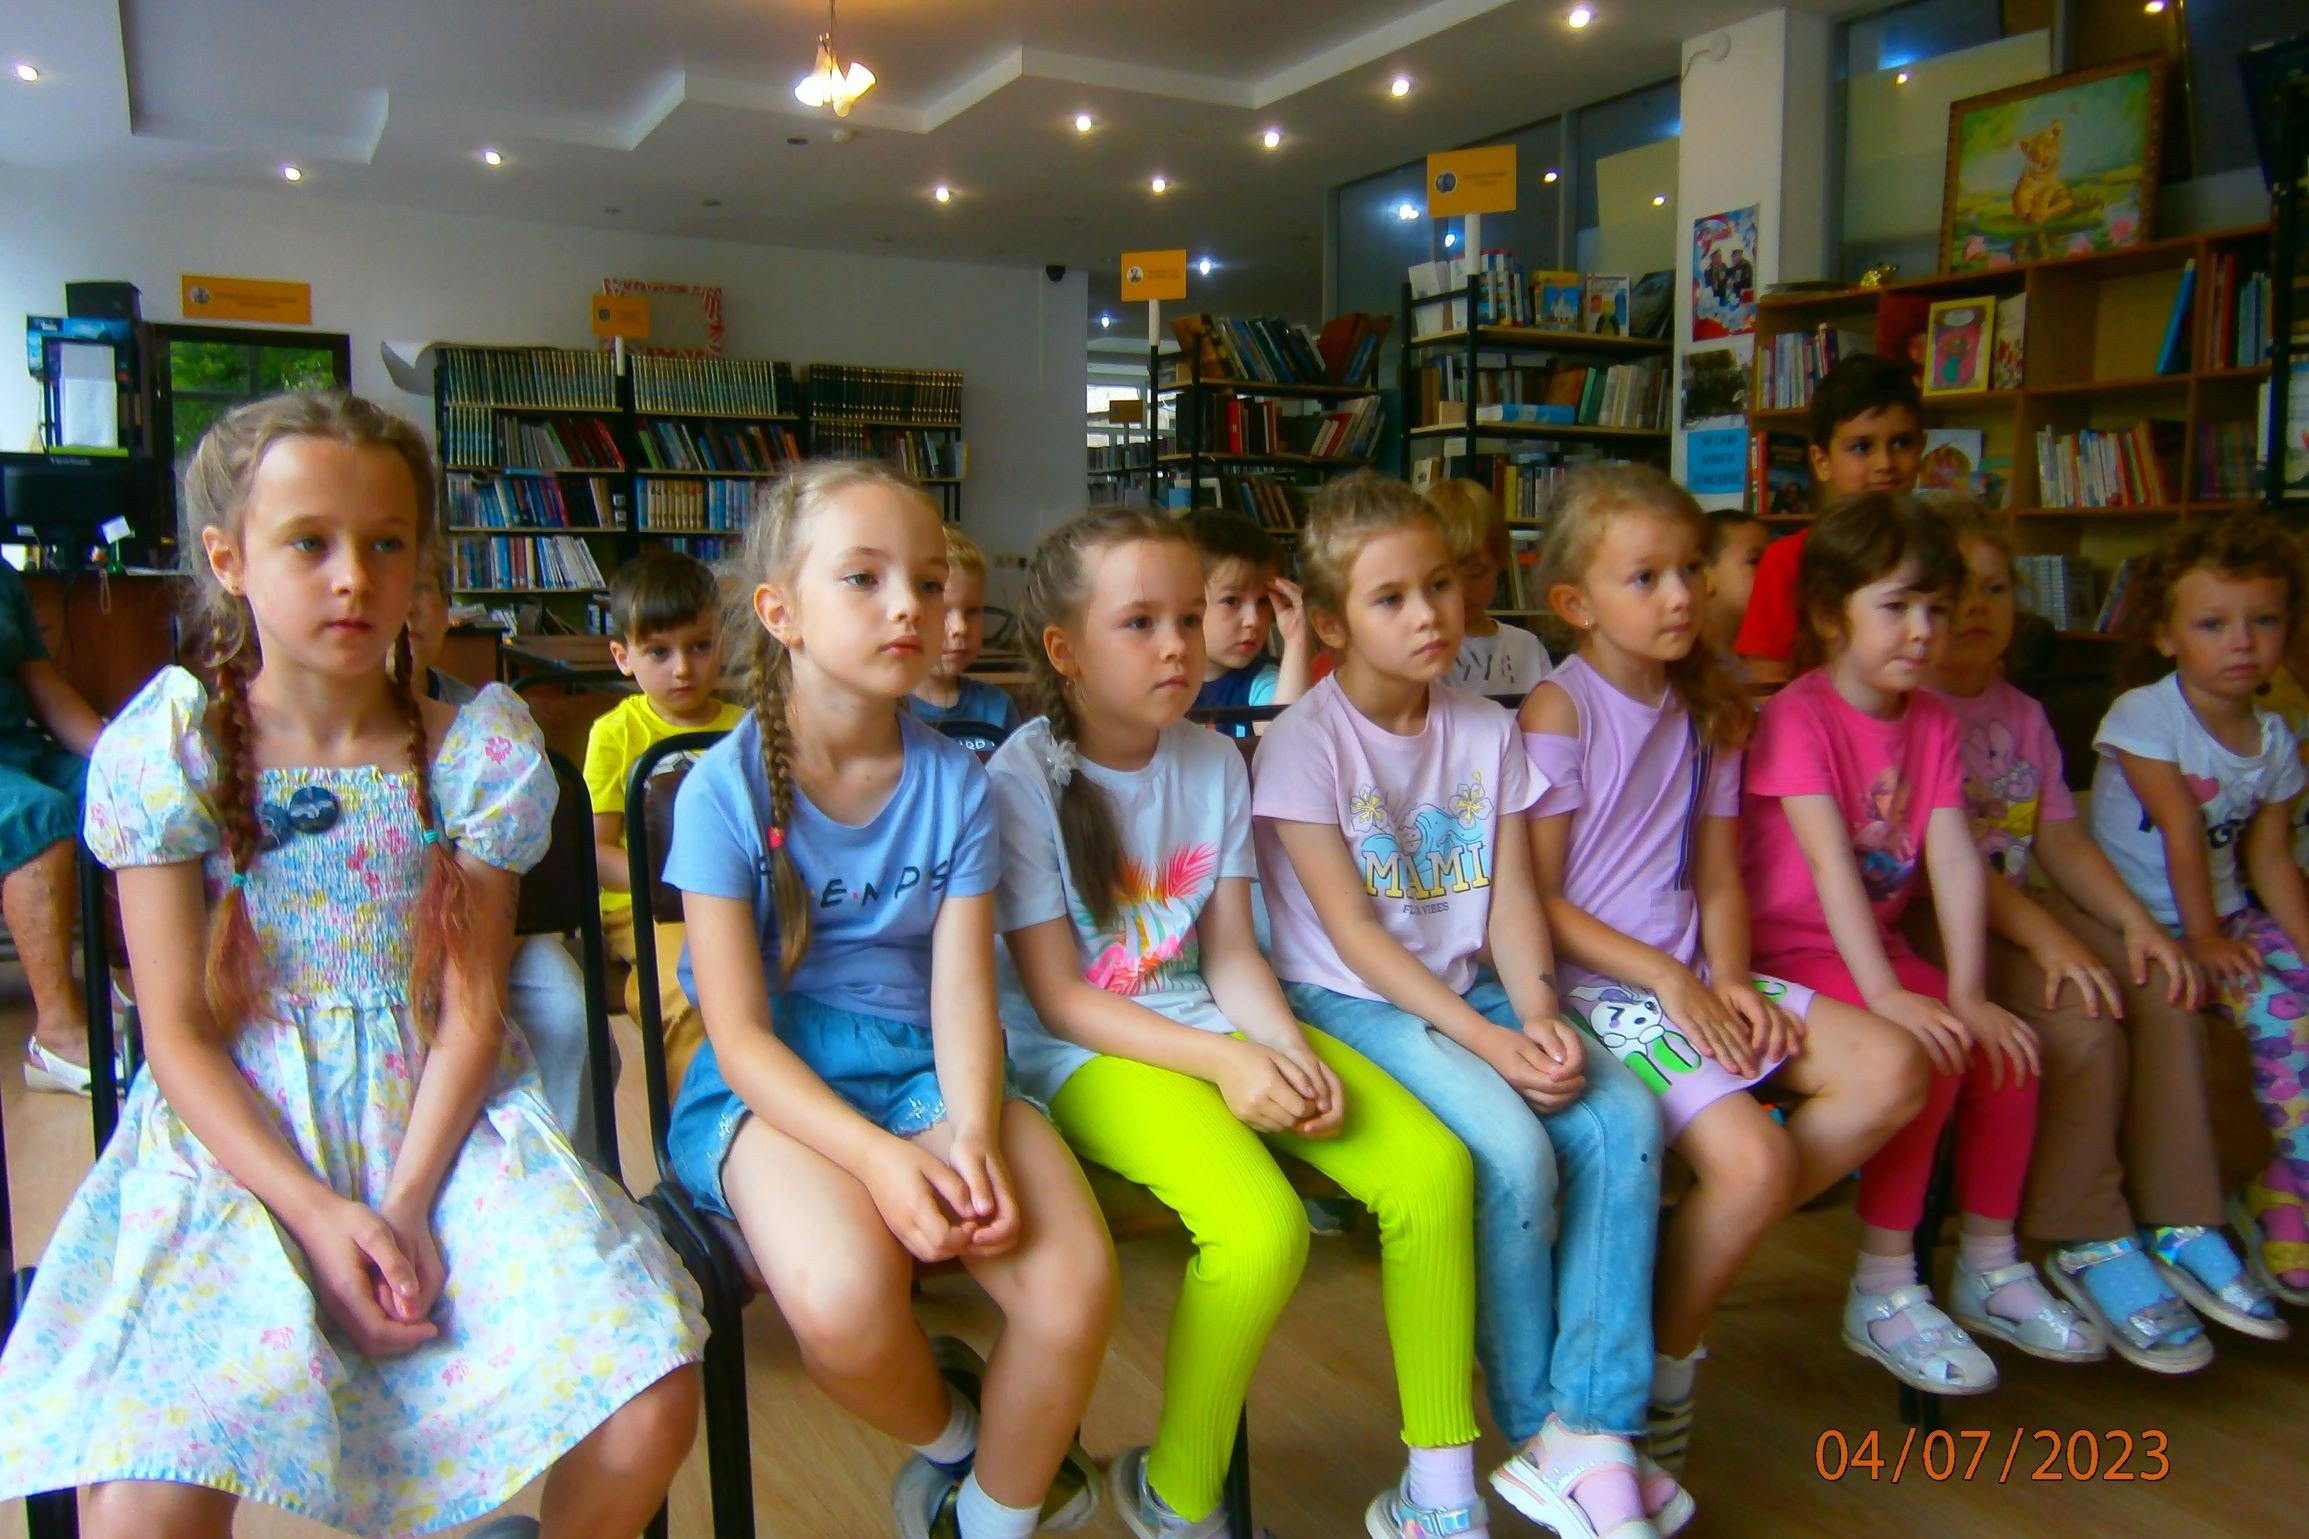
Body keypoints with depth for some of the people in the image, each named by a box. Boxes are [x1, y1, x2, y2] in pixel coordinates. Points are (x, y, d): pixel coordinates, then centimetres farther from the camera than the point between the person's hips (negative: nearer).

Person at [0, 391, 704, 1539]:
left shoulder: (475, 753, -2)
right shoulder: (164, 753, -4)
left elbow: (470, 1014, -2)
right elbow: (179, 1034, -4)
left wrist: (405, 1204, -13)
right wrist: (314, 1211, -14)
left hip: (437, 1121, 1)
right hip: (236, 1134, 0)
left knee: (648, 1406, -16)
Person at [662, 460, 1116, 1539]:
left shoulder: (955, 783, 3)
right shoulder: (726, 788, -7)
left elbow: (963, 994, -4)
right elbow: (740, 1033, -10)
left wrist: (972, 1135, -25)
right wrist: (880, 1158, -25)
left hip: (923, 1066, 3)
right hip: (771, 1084, -2)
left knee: (1076, 1282, -22)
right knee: (845, 1300, -32)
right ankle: (951, 1432, 7)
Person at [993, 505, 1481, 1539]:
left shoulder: (1215, 760, 6)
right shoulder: (1023, 780, -11)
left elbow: (1229, 954, 6)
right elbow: (1059, 998, -12)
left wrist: (1293, 1051, -13)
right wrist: (1223, 1061, -21)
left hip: (1211, 1025, 6)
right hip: (1085, 1054, -6)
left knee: (1433, 1166, -13)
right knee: (1262, 1229, -30)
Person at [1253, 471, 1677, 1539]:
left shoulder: (1487, 732, 8)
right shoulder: (1304, 742, -9)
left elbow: (1513, 897, 2)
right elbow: (1352, 933, -13)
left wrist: (1537, 1015, -17)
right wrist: (1481, 1040, -20)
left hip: (1470, 991, 5)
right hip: (1349, 1002, -5)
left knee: (1622, 1118, -19)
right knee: (1513, 1152, -26)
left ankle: (1591, 1431, -11)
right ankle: (1538, 1432, -3)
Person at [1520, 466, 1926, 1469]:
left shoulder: (1706, 708, 11)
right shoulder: (1559, 709, -10)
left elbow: (1718, 875, 12)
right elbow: (1535, 900, -12)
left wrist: (1729, 977, -6)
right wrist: (1664, 978, -16)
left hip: (1691, 977, 8)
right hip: (1595, 986, -7)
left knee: (1891, 1074, -8)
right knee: (1754, 1160, -23)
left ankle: (1693, 1259, 3)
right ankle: (1660, 1364, 5)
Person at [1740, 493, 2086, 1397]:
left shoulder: (1931, 721, 6)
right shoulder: (1798, 717, -15)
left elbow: (1955, 860, -5)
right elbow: (1831, 863, -25)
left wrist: (1968, 995, -15)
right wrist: (1884, 994, -32)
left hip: (1875, 945, 7)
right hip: (1790, 950, -7)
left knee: (2009, 1051, -6)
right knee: (1924, 1057, -24)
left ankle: (1990, 1266, 14)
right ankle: (1883, 1291, -9)